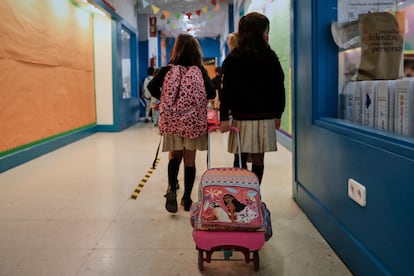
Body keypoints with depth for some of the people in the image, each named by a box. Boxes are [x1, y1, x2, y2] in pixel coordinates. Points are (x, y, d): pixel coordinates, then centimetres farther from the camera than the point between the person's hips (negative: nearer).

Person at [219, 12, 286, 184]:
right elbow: (279, 88, 3)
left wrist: (224, 117, -4)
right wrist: (277, 114, 12)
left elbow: (226, 90, -4)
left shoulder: (232, 60, 2)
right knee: (258, 159, 8)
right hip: (265, 118, 1)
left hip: (242, 118, 0)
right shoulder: (270, 57, 1)